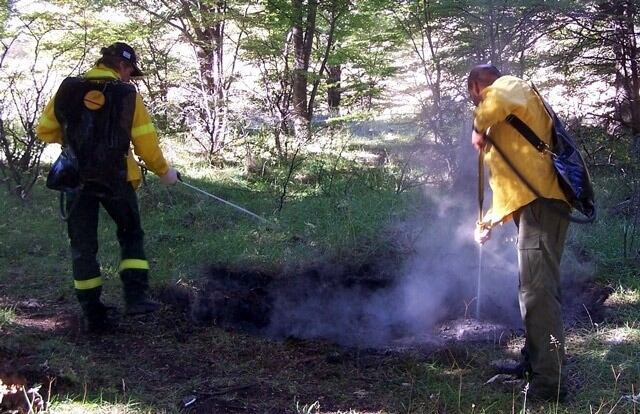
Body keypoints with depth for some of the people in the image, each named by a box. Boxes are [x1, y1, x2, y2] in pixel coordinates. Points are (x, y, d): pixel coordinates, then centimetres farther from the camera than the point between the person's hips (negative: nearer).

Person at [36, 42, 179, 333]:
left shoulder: (67, 90, 3)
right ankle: (136, 296, 4)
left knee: (82, 246, 10)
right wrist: (164, 172, 12)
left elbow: (45, 131, 9)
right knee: (131, 235, 18)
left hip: (76, 178, 2)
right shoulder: (127, 95, -4)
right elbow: (147, 144, -3)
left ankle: (93, 314, 11)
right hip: (115, 179, -2)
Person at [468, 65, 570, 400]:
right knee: (535, 290, 19)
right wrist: (489, 221, 33)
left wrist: (478, 127, -12)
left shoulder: (512, 86, 2)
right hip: (532, 205, 11)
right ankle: (534, 363, 32)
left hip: (540, 203, -11)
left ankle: (549, 382, -14)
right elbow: (509, 179, 34)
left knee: (538, 292, -13)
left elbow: (499, 97, -27)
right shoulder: (506, 120, 31)